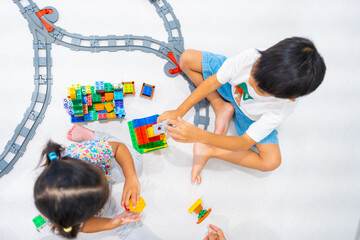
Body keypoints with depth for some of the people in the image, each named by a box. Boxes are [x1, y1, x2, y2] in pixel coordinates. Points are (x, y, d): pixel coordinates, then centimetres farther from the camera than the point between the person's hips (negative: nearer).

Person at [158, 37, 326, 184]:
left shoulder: (283, 107, -41)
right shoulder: (251, 57, -40)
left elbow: (245, 143, -36)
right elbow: (213, 81, -24)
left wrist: (200, 136, -50)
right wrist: (179, 111, -28)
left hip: (250, 116, -2)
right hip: (230, 85, 2)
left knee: (272, 162, -23)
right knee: (186, 59, -11)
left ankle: (208, 151, -14)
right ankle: (221, 106, -8)